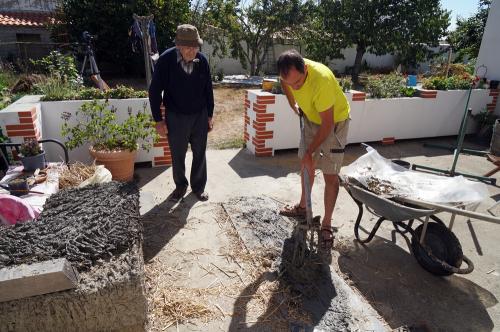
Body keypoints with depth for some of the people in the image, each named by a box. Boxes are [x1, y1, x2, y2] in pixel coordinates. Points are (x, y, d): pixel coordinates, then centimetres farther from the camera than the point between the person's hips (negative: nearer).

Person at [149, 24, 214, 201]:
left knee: (200, 154, 10)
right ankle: (180, 186, 32)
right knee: (177, 155, 10)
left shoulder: (202, 60, -7)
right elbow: (154, 91, -8)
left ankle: (198, 187, 28)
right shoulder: (166, 60, -14)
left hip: (200, 116, 2)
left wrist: (210, 115, 6)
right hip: (176, 118, -2)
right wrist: (158, 120, -8)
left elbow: (208, 90, 4)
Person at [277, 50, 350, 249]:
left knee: (330, 175, -6)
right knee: (306, 165, 16)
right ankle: (303, 206, 35)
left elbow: (327, 124, -31)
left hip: (335, 121, -6)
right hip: (311, 118, 7)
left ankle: (326, 224, 7)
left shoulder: (321, 80, -39)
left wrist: (309, 152, -24)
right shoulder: (290, 72, -21)